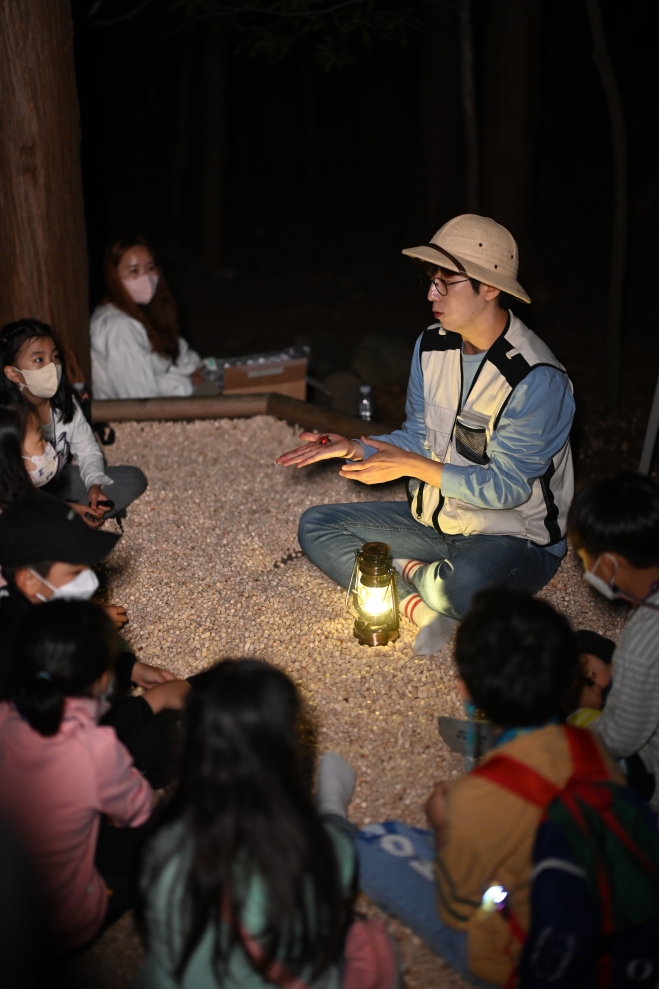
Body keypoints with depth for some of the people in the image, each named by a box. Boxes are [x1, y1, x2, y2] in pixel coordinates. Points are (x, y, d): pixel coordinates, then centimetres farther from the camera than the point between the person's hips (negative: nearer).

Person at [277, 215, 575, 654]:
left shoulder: (538, 380, -24)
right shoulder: (431, 346, -2)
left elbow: (506, 487, -23)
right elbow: (419, 437, 7)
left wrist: (412, 465, -24)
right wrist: (355, 449, -9)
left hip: (516, 539, -7)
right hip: (435, 519, 7)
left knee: (463, 582, -41)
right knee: (316, 526, -2)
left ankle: (410, 573, -4)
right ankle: (422, 606, -17)